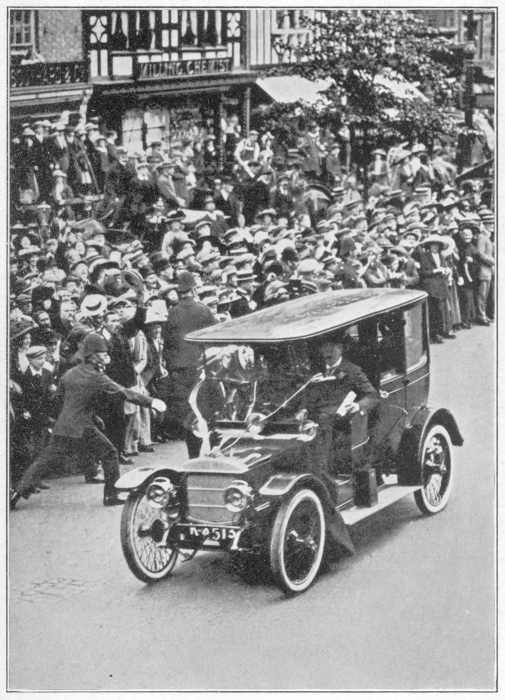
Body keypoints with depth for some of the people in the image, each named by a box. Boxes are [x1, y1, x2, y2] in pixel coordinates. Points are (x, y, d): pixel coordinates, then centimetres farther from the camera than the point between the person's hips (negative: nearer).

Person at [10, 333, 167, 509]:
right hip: (83, 428, -6)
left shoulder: (70, 374, 9)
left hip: (62, 427, 6)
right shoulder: (97, 378, -9)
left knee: (44, 460, 9)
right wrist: (151, 402, -12)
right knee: (109, 454, 10)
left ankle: (18, 492, 3)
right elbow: (124, 393, -12)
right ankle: (111, 494, 11)